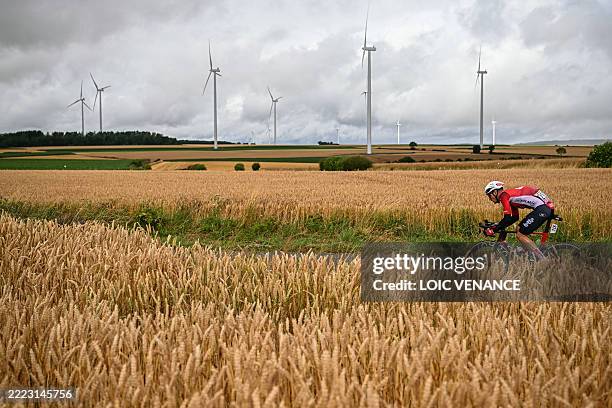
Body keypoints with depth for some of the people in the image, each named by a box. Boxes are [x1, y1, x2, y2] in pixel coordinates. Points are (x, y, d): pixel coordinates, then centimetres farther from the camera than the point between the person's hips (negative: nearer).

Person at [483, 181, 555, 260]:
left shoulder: (504, 195, -4)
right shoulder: (510, 196, 26)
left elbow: (507, 218, -13)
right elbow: (515, 218, 31)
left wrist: (493, 229, -5)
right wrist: (498, 226, 27)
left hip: (542, 208, -10)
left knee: (520, 235, -6)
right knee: (519, 230, 19)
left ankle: (542, 260, -7)